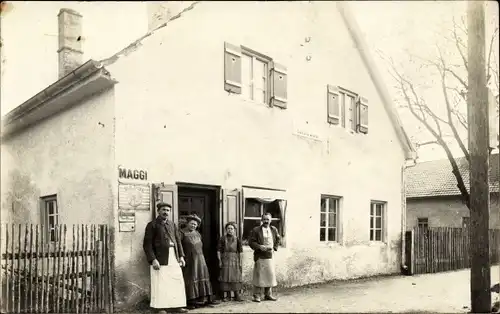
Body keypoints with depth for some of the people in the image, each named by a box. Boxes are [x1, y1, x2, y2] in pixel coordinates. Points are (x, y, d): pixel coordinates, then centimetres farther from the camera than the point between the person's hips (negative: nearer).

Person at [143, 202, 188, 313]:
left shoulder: (172, 224, 16)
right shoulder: (152, 225, -1)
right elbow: (147, 244, -6)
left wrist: (181, 256, 7)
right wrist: (153, 260, -15)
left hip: (174, 258, 5)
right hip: (160, 259, -5)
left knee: (178, 282, 5)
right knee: (161, 283, -3)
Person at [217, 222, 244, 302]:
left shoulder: (237, 239, 5)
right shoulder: (222, 239, 1)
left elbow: (240, 252, 7)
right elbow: (219, 250, 1)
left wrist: (240, 262, 3)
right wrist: (220, 261, -5)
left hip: (235, 260, 1)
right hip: (225, 260, -1)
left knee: (235, 277, 1)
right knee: (226, 277, 0)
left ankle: (237, 295, 8)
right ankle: (227, 295, 9)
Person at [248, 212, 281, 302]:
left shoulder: (274, 229, 10)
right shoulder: (255, 230, -4)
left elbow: (278, 239, 24)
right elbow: (251, 242, -7)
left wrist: (274, 247, 10)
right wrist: (259, 247, -19)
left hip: (270, 256, 5)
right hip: (260, 256, -5)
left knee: (270, 275, 8)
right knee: (259, 276, -3)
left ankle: (268, 294, 20)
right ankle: (256, 296, 5)